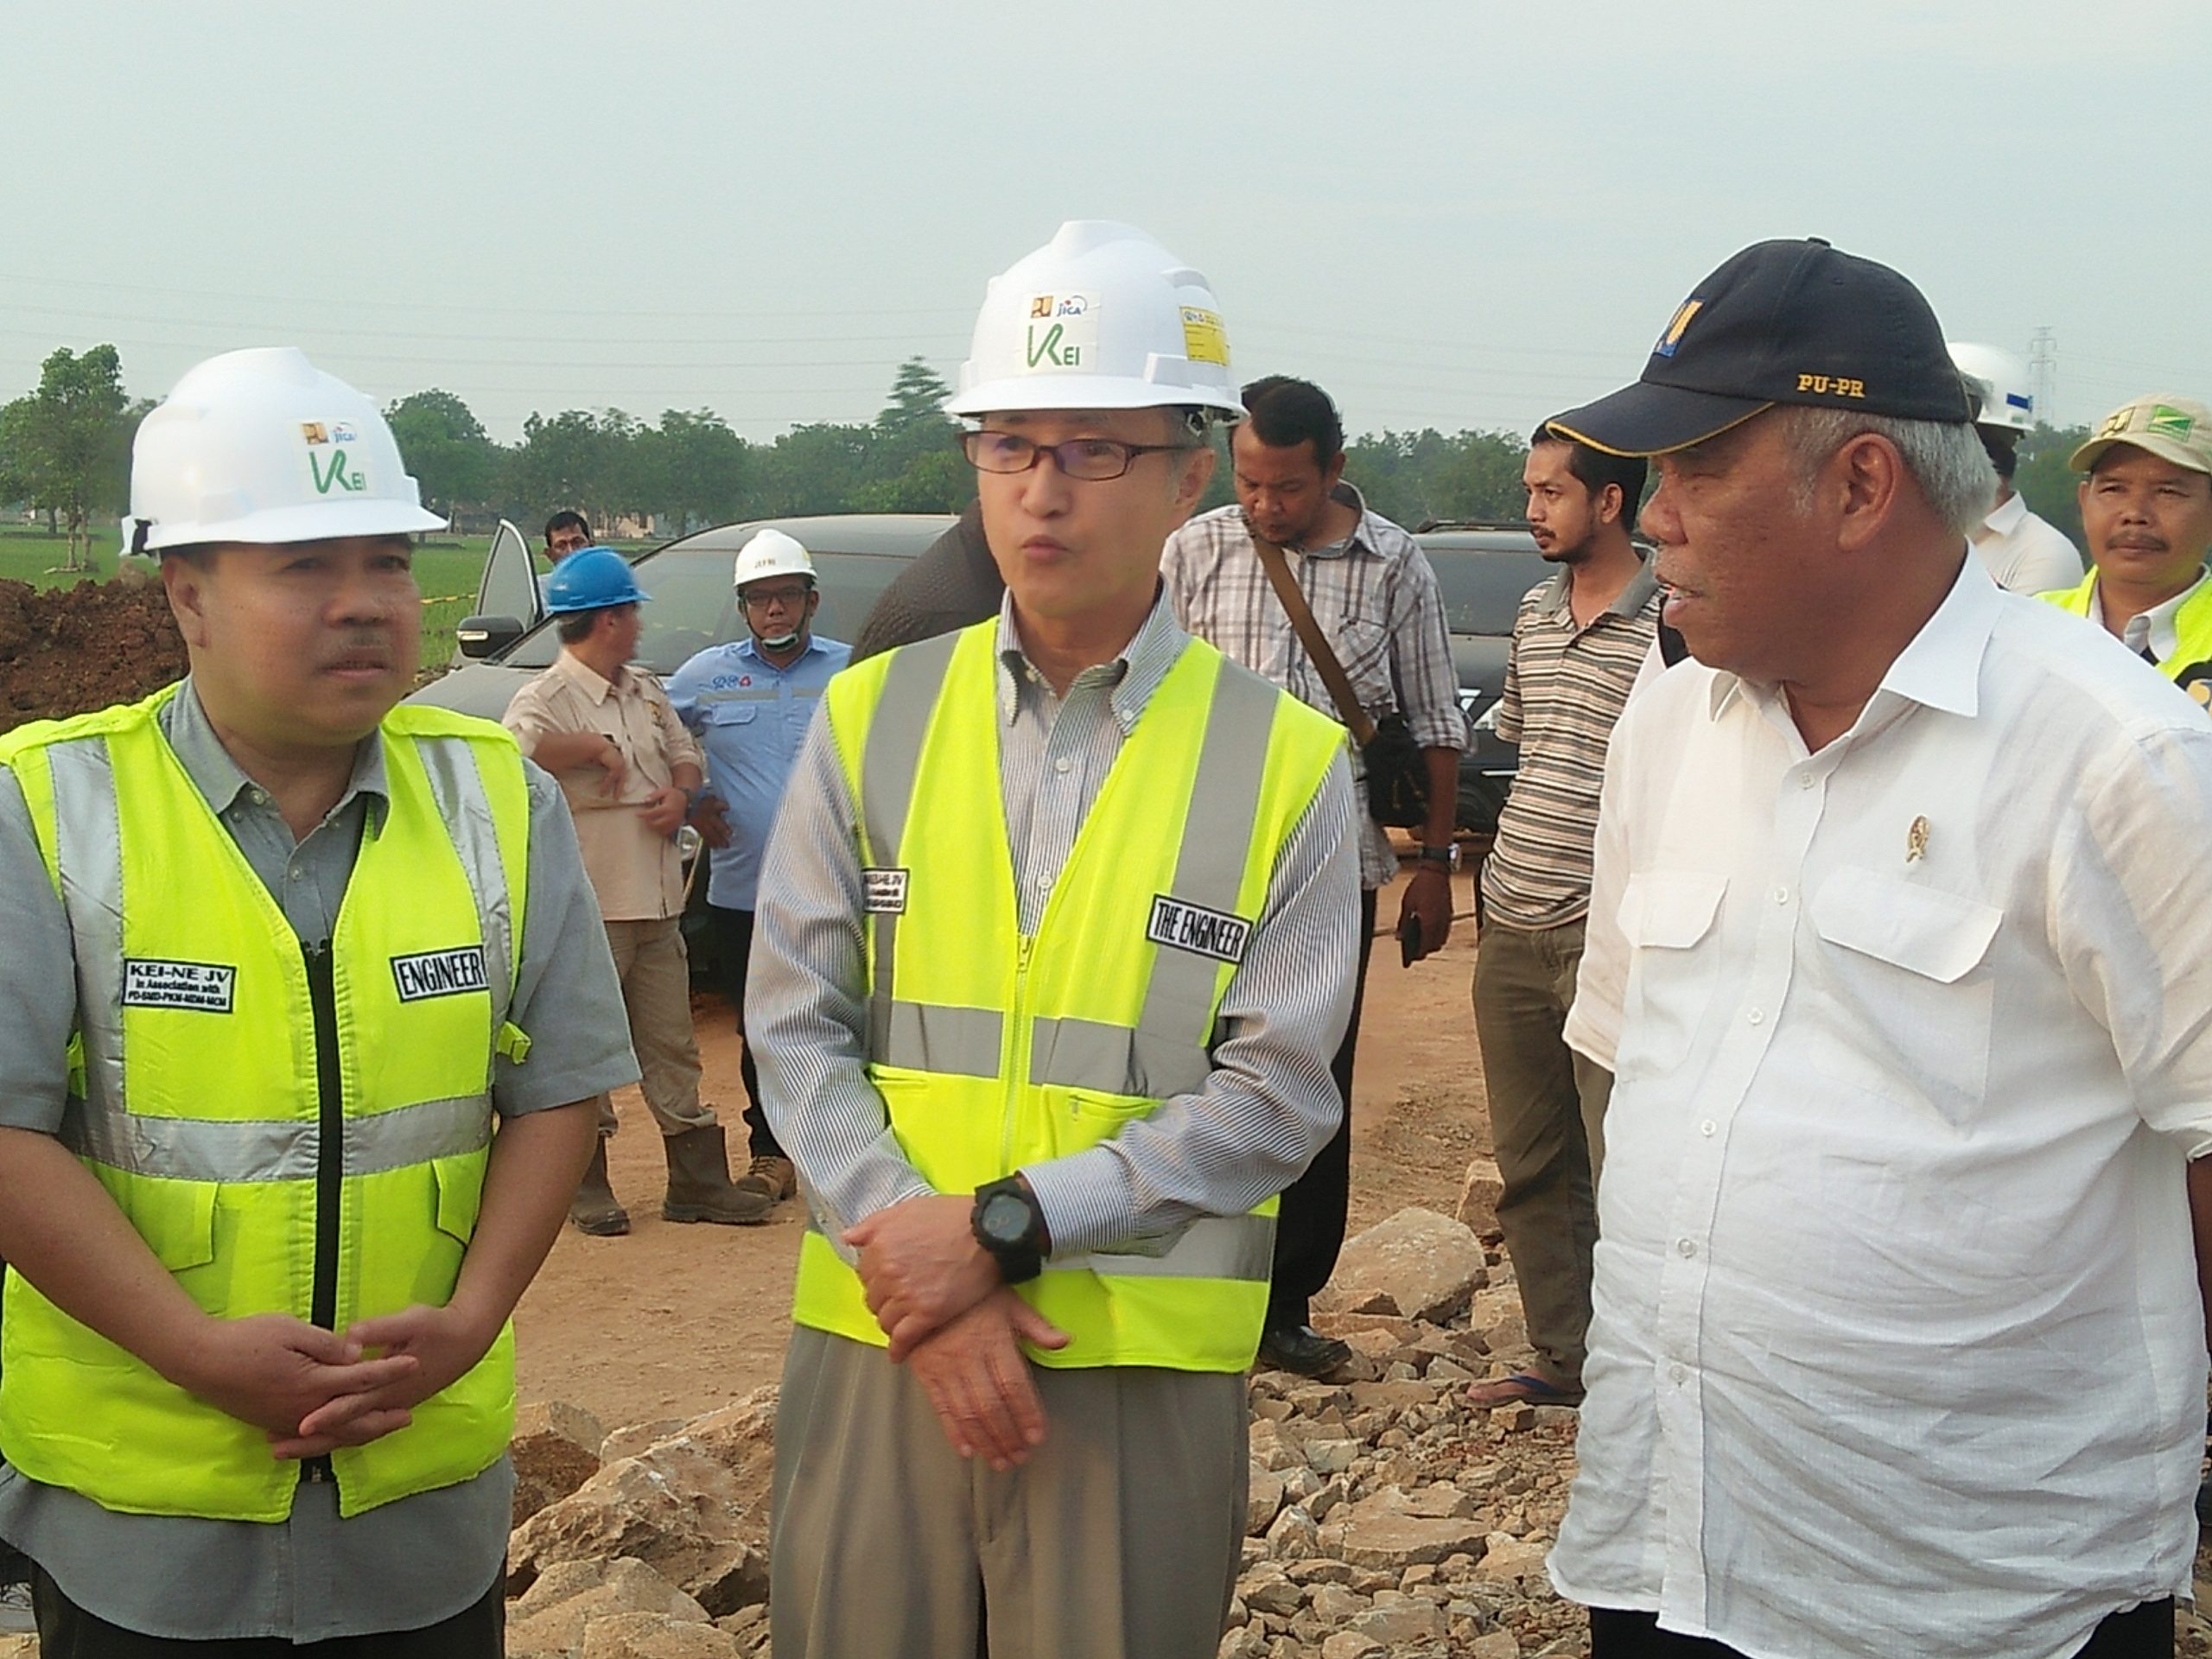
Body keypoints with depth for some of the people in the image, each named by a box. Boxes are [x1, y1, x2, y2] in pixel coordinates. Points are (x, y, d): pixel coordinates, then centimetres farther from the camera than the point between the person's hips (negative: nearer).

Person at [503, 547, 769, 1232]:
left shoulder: (646, 692, 15)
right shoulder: (547, 698, -12)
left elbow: (685, 752, 25)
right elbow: (516, 748, -32)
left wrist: (680, 791, 3)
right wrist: (595, 748, -21)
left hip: (658, 902, 8)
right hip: (588, 910, -8)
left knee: (673, 1045, 12)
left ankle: (698, 1181, 18)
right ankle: (586, 1189, 11)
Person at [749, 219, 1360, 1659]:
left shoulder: (1286, 765, -1)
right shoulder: (872, 720, 5)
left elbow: (1277, 1095, -6)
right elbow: (798, 1029, 1)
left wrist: (1004, 1228, -14)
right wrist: (923, 1278, -11)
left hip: (1146, 1374, -1)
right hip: (876, 1349, 2)